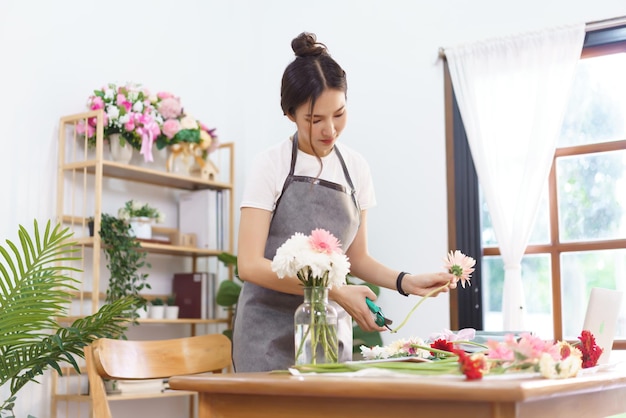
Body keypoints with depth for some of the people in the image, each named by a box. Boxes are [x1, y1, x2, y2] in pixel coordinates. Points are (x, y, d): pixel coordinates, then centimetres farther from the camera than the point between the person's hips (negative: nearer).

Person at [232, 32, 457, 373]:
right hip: (270, 333, -4)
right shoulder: (271, 166, -8)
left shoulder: (356, 168, 6)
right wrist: (335, 292, -20)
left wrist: (405, 282, -6)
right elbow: (250, 265, -14)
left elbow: (357, 257, 12)